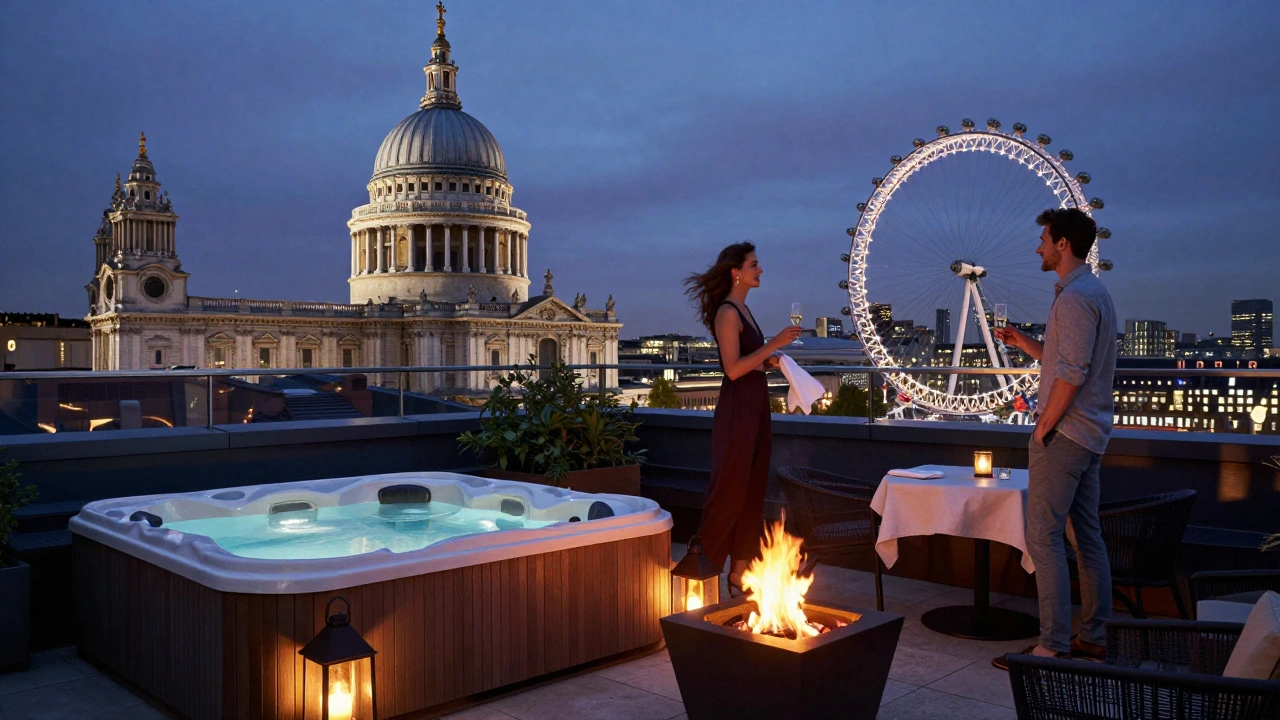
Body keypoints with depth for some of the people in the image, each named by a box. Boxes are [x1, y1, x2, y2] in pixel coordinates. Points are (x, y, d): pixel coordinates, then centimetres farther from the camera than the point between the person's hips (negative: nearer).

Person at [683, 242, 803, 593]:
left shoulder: (743, 310, 15)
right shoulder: (727, 312, -13)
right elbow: (733, 369, -20)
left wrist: (770, 361, 7)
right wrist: (773, 344, -19)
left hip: (755, 406, 9)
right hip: (737, 409, -9)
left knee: (753, 491, 10)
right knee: (730, 489, -4)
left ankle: (740, 571, 17)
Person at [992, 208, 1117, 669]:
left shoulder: (1075, 297, -16)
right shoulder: (1094, 293, 17)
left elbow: (1071, 373, -23)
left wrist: (1044, 427, -16)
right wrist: (1022, 342, 14)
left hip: (1064, 435, -11)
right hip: (1090, 435, 11)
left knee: (1044, 538, -7)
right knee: (1087, 537, 13)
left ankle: (1054, 646, -5)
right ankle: (1094, 638, 20)